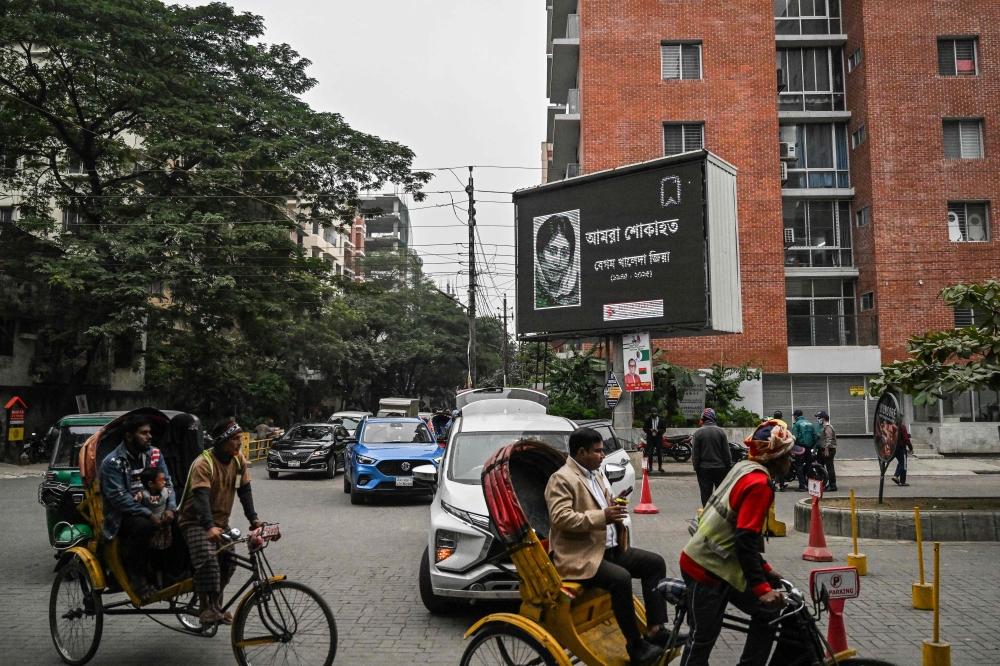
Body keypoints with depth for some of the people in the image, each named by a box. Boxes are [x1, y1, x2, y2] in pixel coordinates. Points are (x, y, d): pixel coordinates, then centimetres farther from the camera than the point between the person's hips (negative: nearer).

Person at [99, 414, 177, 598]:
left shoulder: (154, 454, 5)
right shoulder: (112, 462, -12)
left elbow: (166, 483, 4)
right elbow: (118, 498, -20)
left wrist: (170, 508, -16)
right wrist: (148, 514, -28)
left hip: (151, 509, 5)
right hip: (123, 516, -5)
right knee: (143, 526, -36)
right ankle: (136, 576, -16)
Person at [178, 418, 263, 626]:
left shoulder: (239, 460, -4)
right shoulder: (204, 464, -24)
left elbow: (244, 490, -3)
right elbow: (201, 497, -35)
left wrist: (253, 517, -15)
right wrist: (209, 527, -48)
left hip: (221, 521, 6)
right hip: (197, 521, -6)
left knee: (227, 561, -1)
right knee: (208, 560, -25)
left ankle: (216, 604, 18)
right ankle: (205, 609, -15)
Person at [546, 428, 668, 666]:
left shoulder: (595, 474, 17)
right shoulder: (561, 479, -13)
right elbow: (560, 518, -25)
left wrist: (613, 506, 3)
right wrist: (601, 517, -28)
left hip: (610, 548, 10)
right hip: (580, 555, -10)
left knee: (655, 563, 3)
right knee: (620, 578, -31)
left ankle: (656, 628, 3)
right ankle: (635, 645, -17)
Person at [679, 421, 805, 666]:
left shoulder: (744, 468, 8)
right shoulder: (759, 483, -19)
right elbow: (745, 540, -24)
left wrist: (765, 571, 18)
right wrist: (762, 588, -22)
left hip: (719, 565, 9)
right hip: (708, 569, -9)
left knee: (767, 612, 13)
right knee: (703, 639, 3)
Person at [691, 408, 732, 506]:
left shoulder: (698, 433, -7)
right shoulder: (721, 432, -4)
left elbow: (695, 454, -6)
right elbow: (727, 452, -2)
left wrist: (696, 468, 4)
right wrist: (729, 466, 6)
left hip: (704, 469, -1)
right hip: (720, 468, 1)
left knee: (706, 494, 3)